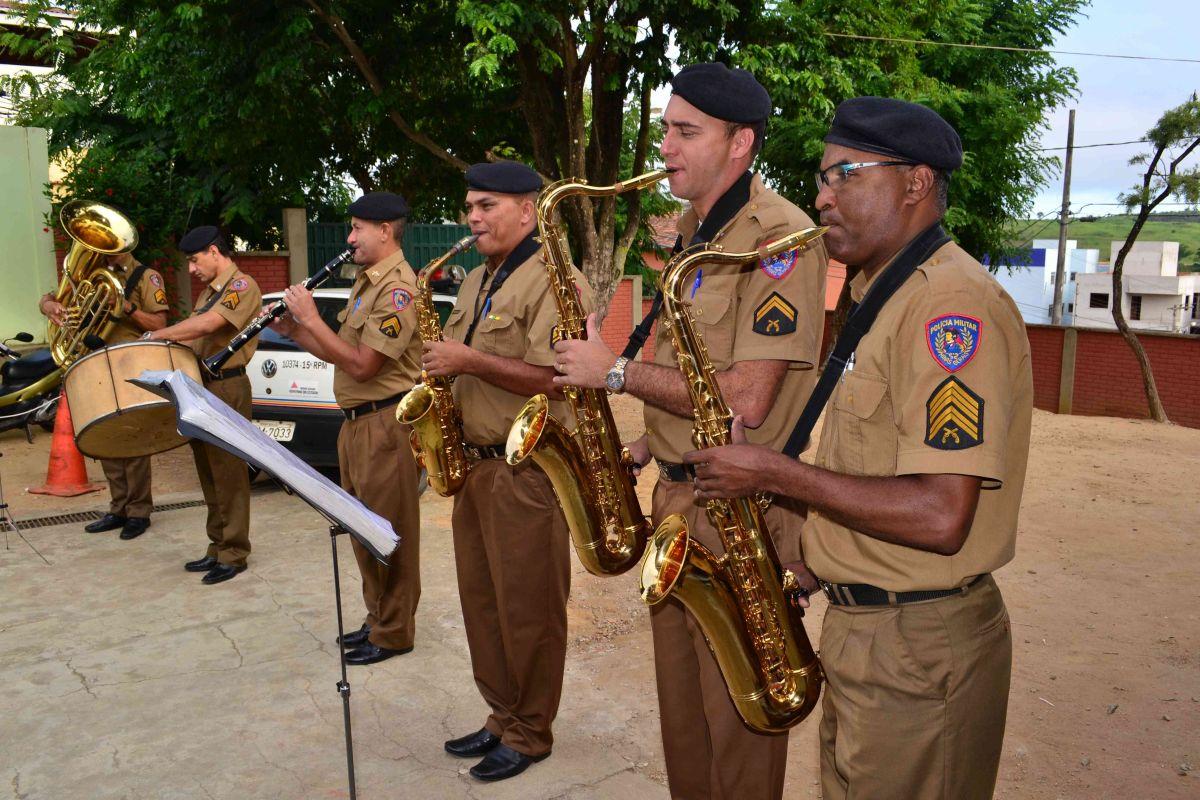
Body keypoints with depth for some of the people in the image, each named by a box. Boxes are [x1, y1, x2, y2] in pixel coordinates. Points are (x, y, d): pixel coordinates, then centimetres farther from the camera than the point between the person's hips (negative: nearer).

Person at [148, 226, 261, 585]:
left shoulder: (241, 286, -9)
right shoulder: (209, 291, 20)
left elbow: (207, 325, -23)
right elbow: (195, 337, 17)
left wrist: (156, 336, -16)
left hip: (227, 389, -9)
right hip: (200, 386, 9)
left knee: (228, 474, -3)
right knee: (209, 474, 13)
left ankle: (233, 554, 5)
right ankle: (217, 548, 23)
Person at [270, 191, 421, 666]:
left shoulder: (398, 288, -17)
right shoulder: (366, 283, 15)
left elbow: (362, 364, -23)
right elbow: (343, 354, 17)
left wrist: (311, 318, -16)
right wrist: (294, 331, 4)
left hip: (385, 424, -10)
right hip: (357, 421, 10)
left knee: (389, 532, 1)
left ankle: (393, 632, 14)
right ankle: (378, 617, 32)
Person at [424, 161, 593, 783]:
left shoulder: (554, 280, -13)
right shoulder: (476, 284, 16)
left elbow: (553, 377, -23)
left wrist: (468, 361, -20)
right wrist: (441, 371, 6)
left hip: (528, 470, -9)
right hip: (474, 463, 9)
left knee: (527, 612, 3)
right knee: (481, 602, 16)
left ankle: (529, 735, 21)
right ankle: (502, 717, 32)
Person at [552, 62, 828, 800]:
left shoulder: (779, 236, -17)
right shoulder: (693, 232, 12)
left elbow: (745, 399, -25)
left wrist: (618, 371, -18)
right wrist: (649, 445, 8)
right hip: (679, 495, 9)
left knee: (737, 721, 9)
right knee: (680, 704, 21)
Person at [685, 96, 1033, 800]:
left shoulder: (955, 304, -21)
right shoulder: (882, 295, 12)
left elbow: (940, 517, -28)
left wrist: (775, 473, -22)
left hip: (918, 649, -9)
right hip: (863, 627, 9)